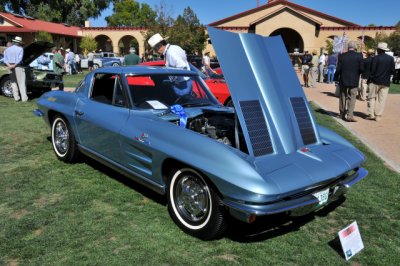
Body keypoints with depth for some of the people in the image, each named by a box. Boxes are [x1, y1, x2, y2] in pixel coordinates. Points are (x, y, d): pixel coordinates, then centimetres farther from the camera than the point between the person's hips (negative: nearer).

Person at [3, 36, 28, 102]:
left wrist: (9, 65, -14)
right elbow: (19, 59, -17)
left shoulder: (7, 49, 9)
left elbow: (5, 59, -2)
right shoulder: (20, 49, -5)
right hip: (18, 67, -4)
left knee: (14, 83, 11)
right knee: (21, 83, -2)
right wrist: (14, 65, -15)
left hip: (10, 67, 4)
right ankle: (24, 98, -6)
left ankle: (16, 97, 9)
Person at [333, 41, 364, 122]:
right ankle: (349, 116, -3)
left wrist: (336, 78, 5)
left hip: (343, 80, 2)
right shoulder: (359, 56, -8)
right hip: (354, 81, -2)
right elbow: (361, 69, -7)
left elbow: (338, 69, -6)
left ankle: (342, 114, 25)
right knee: (352, 98, 3)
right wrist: (357, 74, 12)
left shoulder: (341, 56, -6)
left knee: (343, 98, 15)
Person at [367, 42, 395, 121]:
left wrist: (372, 77, 7)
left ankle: (371, 114, 1)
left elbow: (372, 70, -10)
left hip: (375, 81, -3)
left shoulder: (375, 58, -11)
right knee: (382, 99, 6)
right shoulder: (391, 58, 0)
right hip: (386, 82, 3)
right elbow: (392, 71, 3)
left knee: (372, 97, 8)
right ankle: (378, 116, 6)